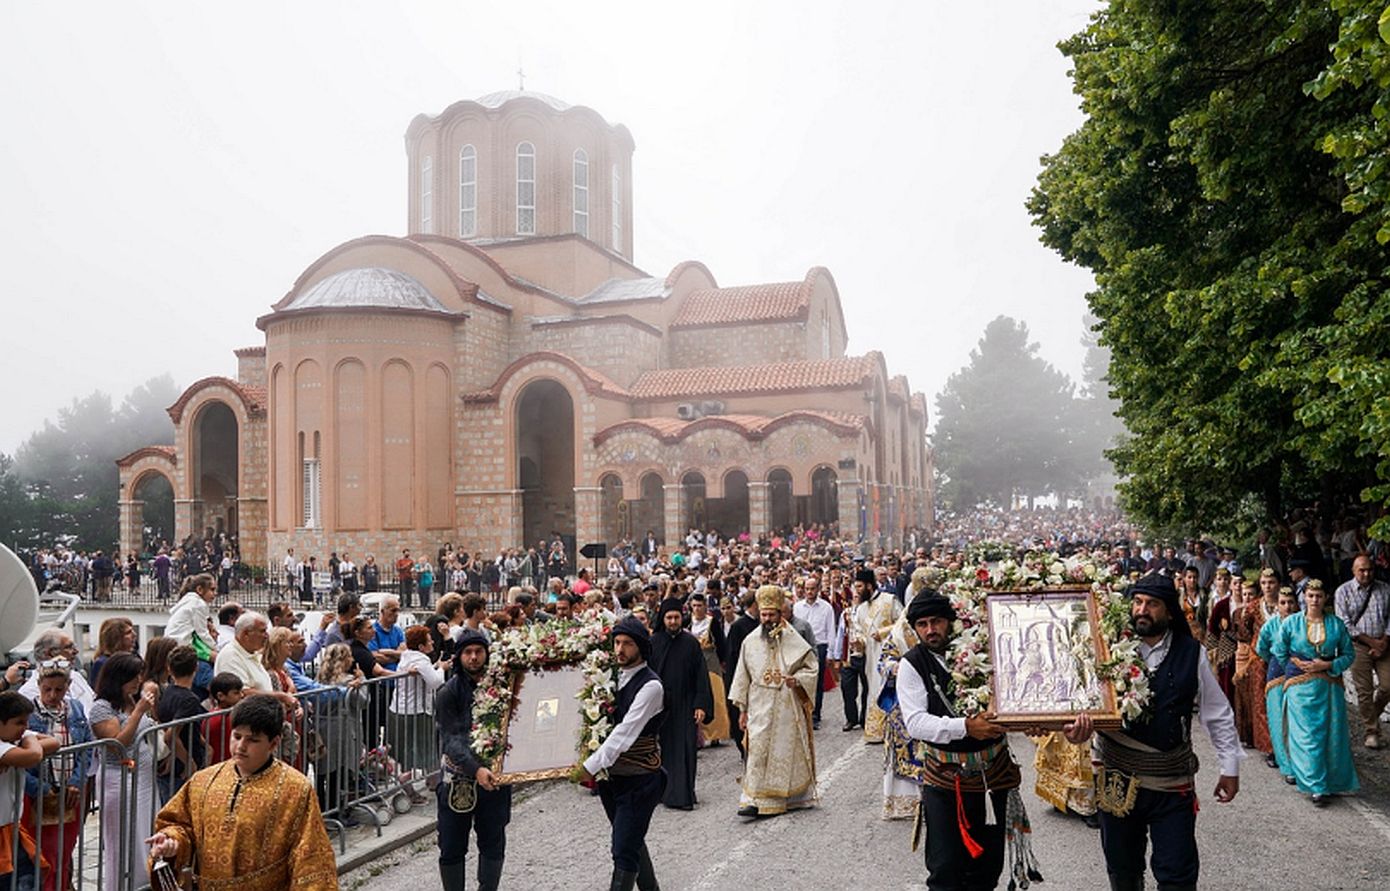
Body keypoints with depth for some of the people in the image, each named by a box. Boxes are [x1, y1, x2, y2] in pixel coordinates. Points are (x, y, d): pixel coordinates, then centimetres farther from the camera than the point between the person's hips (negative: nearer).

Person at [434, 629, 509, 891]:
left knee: (493, 846, 12)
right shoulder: (448, 693, -6)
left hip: (494, 777, 2)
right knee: (452, 849, 6)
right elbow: (451, 739, -16)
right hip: (458, 780, -2)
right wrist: (476, 769, -30)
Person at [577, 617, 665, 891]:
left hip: (639, 778, -7)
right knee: (632, 842, 21)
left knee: (624, 851, -6)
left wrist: (591, 766, -27)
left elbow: (626, 732, -24)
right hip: (611, 775, 8)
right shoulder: (613, 676, 6)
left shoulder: (650, 685, -17)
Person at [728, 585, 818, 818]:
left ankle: (793, 796, 22)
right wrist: (743, 709, 8)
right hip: (759, 706, 1)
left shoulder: (794, 641, -2)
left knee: (787, 749, 7)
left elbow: (812, 667, 2)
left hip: (787, 706, -1)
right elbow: (743, 676, 9)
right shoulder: (750, 642, 4)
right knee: (757, 750, -6)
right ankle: (755, 800, -5)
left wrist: (797, 680, -18)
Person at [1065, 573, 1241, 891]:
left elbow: (1218, 714, 6)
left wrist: (1230, 767, 8)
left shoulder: (1191, 653, -4)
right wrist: (1078, 728, -35)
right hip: (1117, 781, 0)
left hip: (1173, 784, 0)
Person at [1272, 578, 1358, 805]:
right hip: (1300, 686, -1)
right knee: (1307, 735, -5)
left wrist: (1328, 665, -8)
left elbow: (1349, 654, 6)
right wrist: (1297, 665, 1)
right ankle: (1316, 787, -2)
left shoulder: (1337, 624, 3)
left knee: (1332, 734, 3)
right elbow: (1279, 652, 11)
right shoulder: (1291, 623, 2)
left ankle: (1332, 782, 19)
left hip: (1329, 685, 1)